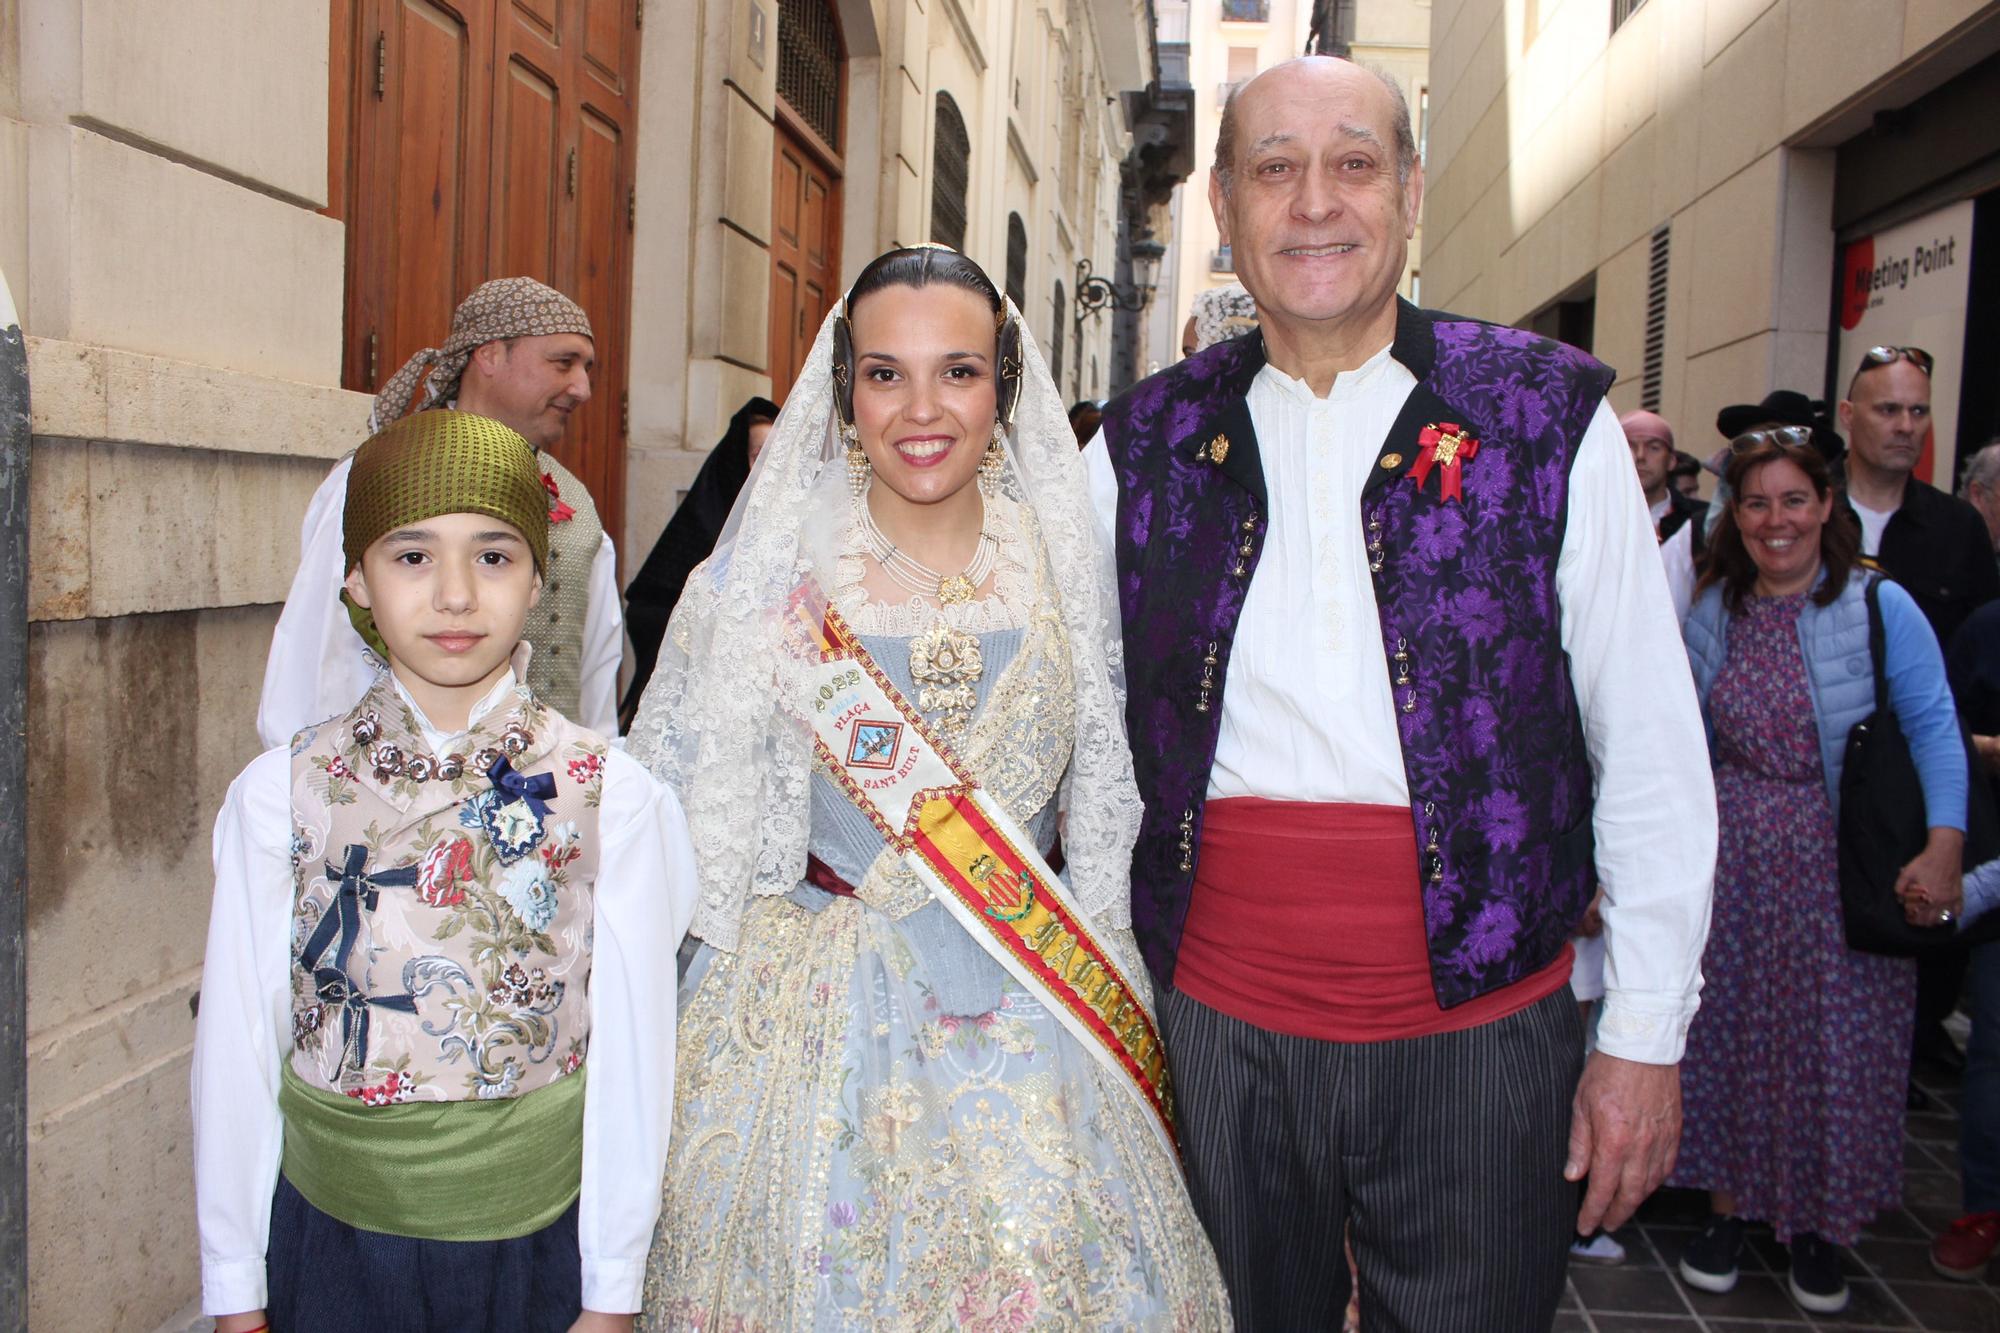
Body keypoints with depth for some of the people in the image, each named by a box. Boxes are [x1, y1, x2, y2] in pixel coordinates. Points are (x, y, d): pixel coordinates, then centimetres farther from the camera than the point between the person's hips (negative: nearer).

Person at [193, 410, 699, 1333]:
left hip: (536, 1241, -1)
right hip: (333, 1232, 1)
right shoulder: (280, 794, -9)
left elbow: (630, 1051, -7)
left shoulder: (611, 797, -13)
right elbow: (237, 1047, -2)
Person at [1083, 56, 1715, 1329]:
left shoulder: (1552, 419, -2)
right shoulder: (1144, 445, 3)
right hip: (1215, 1022, 2)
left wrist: (1646, 1036, -2)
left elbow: (1653, 749, -1)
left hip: (1482, 1034, -1)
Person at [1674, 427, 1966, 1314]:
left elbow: (1934, 726, -10)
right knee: (1728, 1026, 9)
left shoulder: (1881, 607, -7)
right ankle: (1730, 1203, 25)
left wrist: (1944, 846, -20)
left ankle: (1818, 1224, 23)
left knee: (1836, 1035, 5)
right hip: (1734, 857, 3)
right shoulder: (1712, 615, 4)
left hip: (1845, 862, -3)